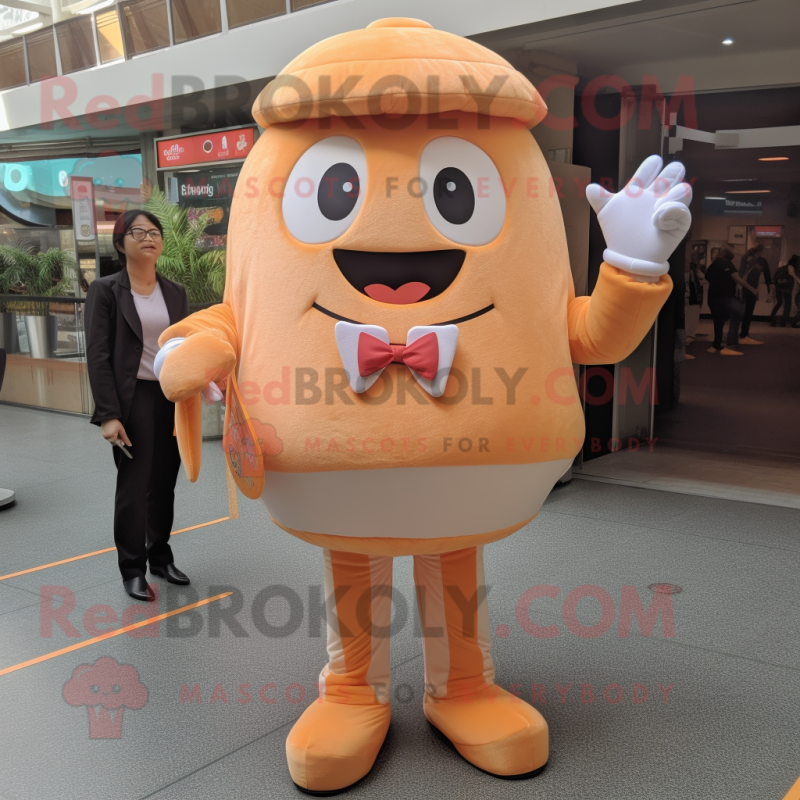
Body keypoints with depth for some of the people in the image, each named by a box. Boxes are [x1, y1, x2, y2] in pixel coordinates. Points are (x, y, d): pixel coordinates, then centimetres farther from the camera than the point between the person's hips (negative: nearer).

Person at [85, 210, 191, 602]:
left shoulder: (175, 292, 10)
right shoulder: (106, 290, -3)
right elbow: (98, 355, -8)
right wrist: (108, 414, -14)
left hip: (172, 398, 4)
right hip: (133, 399, -4)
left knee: (164, 482, 11)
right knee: (134, 485, 0)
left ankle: (160, 557, 27)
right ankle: (132, 570, 13)